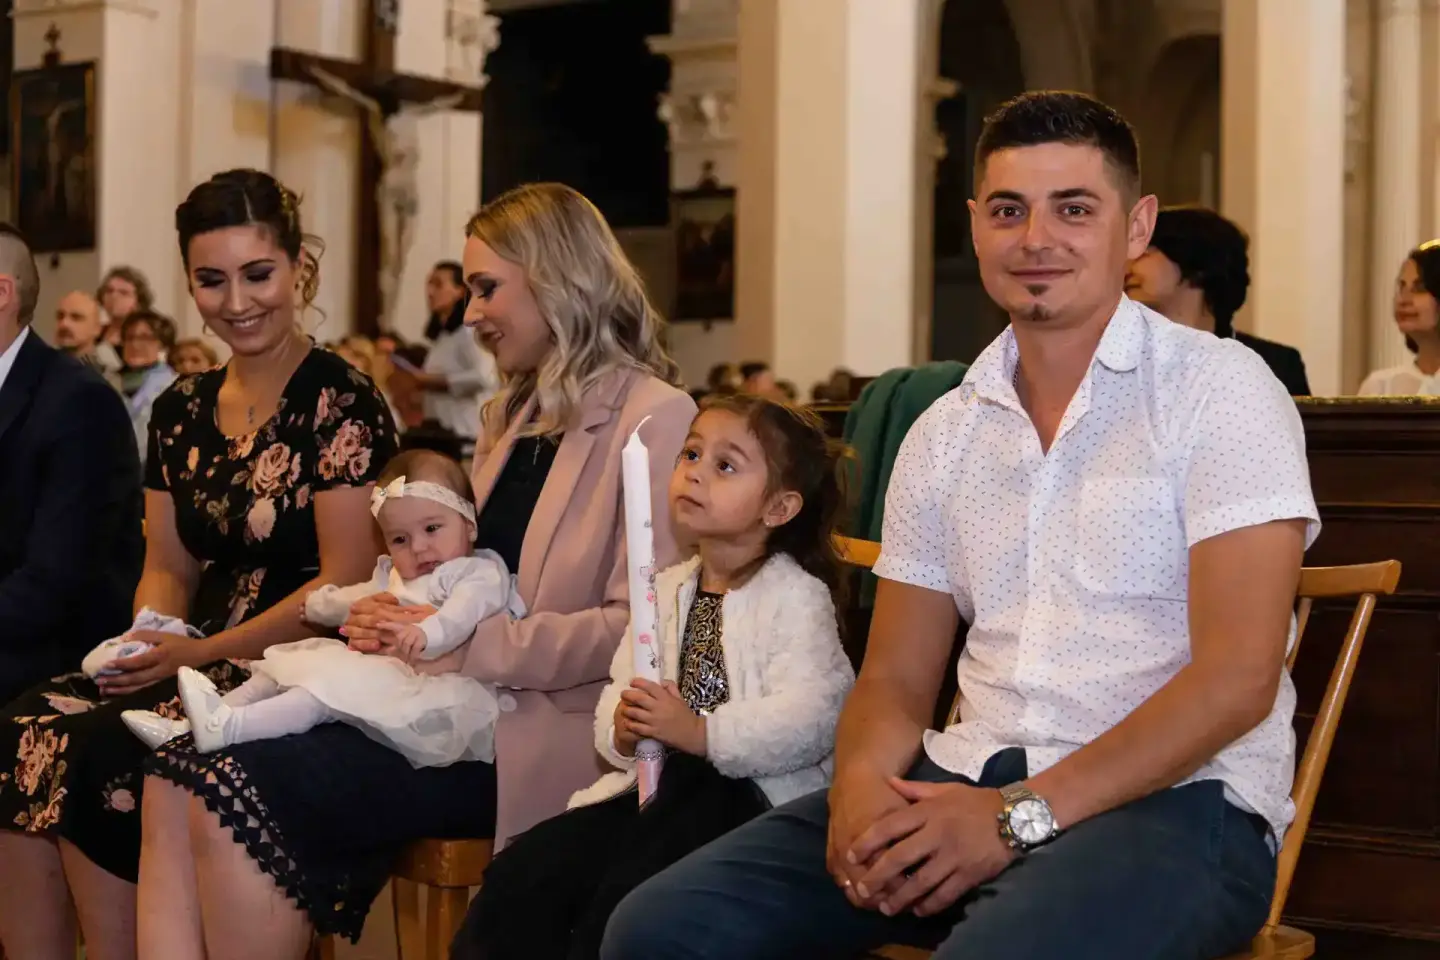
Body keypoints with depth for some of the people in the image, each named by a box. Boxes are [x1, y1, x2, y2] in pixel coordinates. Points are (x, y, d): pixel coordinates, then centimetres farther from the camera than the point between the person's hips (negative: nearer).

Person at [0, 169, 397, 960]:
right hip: (197, 660, 6)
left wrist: (198, 654, -15)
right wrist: (149, 643, -4)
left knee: (93, 751, -27)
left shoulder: (341, 404, -8)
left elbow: (345, 582, -12)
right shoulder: (181, 412, 13)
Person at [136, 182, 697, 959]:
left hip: (538, 733, -8)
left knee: (244, 789, -23)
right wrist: (400, 617, 5)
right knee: (183, 775, -15)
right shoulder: (511, 416, 22)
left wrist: (465, 646, -18)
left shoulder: (651, 421, -6)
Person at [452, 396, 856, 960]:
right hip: (661, 783, 7)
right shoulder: (668, 590, 16)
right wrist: (621, 729, -9)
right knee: (516, 881, -9)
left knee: (621, 900, -27)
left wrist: (701, 733, -24)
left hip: (754, 792, -7)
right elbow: (618, 692, 14)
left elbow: (810, 718, -18)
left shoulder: (796, 595, -6)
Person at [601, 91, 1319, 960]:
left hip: (1175, 799, -5)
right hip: (966, 786, 5)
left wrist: (1020, 817, -18)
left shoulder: (1219, 392, -2)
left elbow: (1236, 677, -12)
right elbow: (897, 681, 14)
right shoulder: (944, 434, 14)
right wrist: (862, 785, -10)